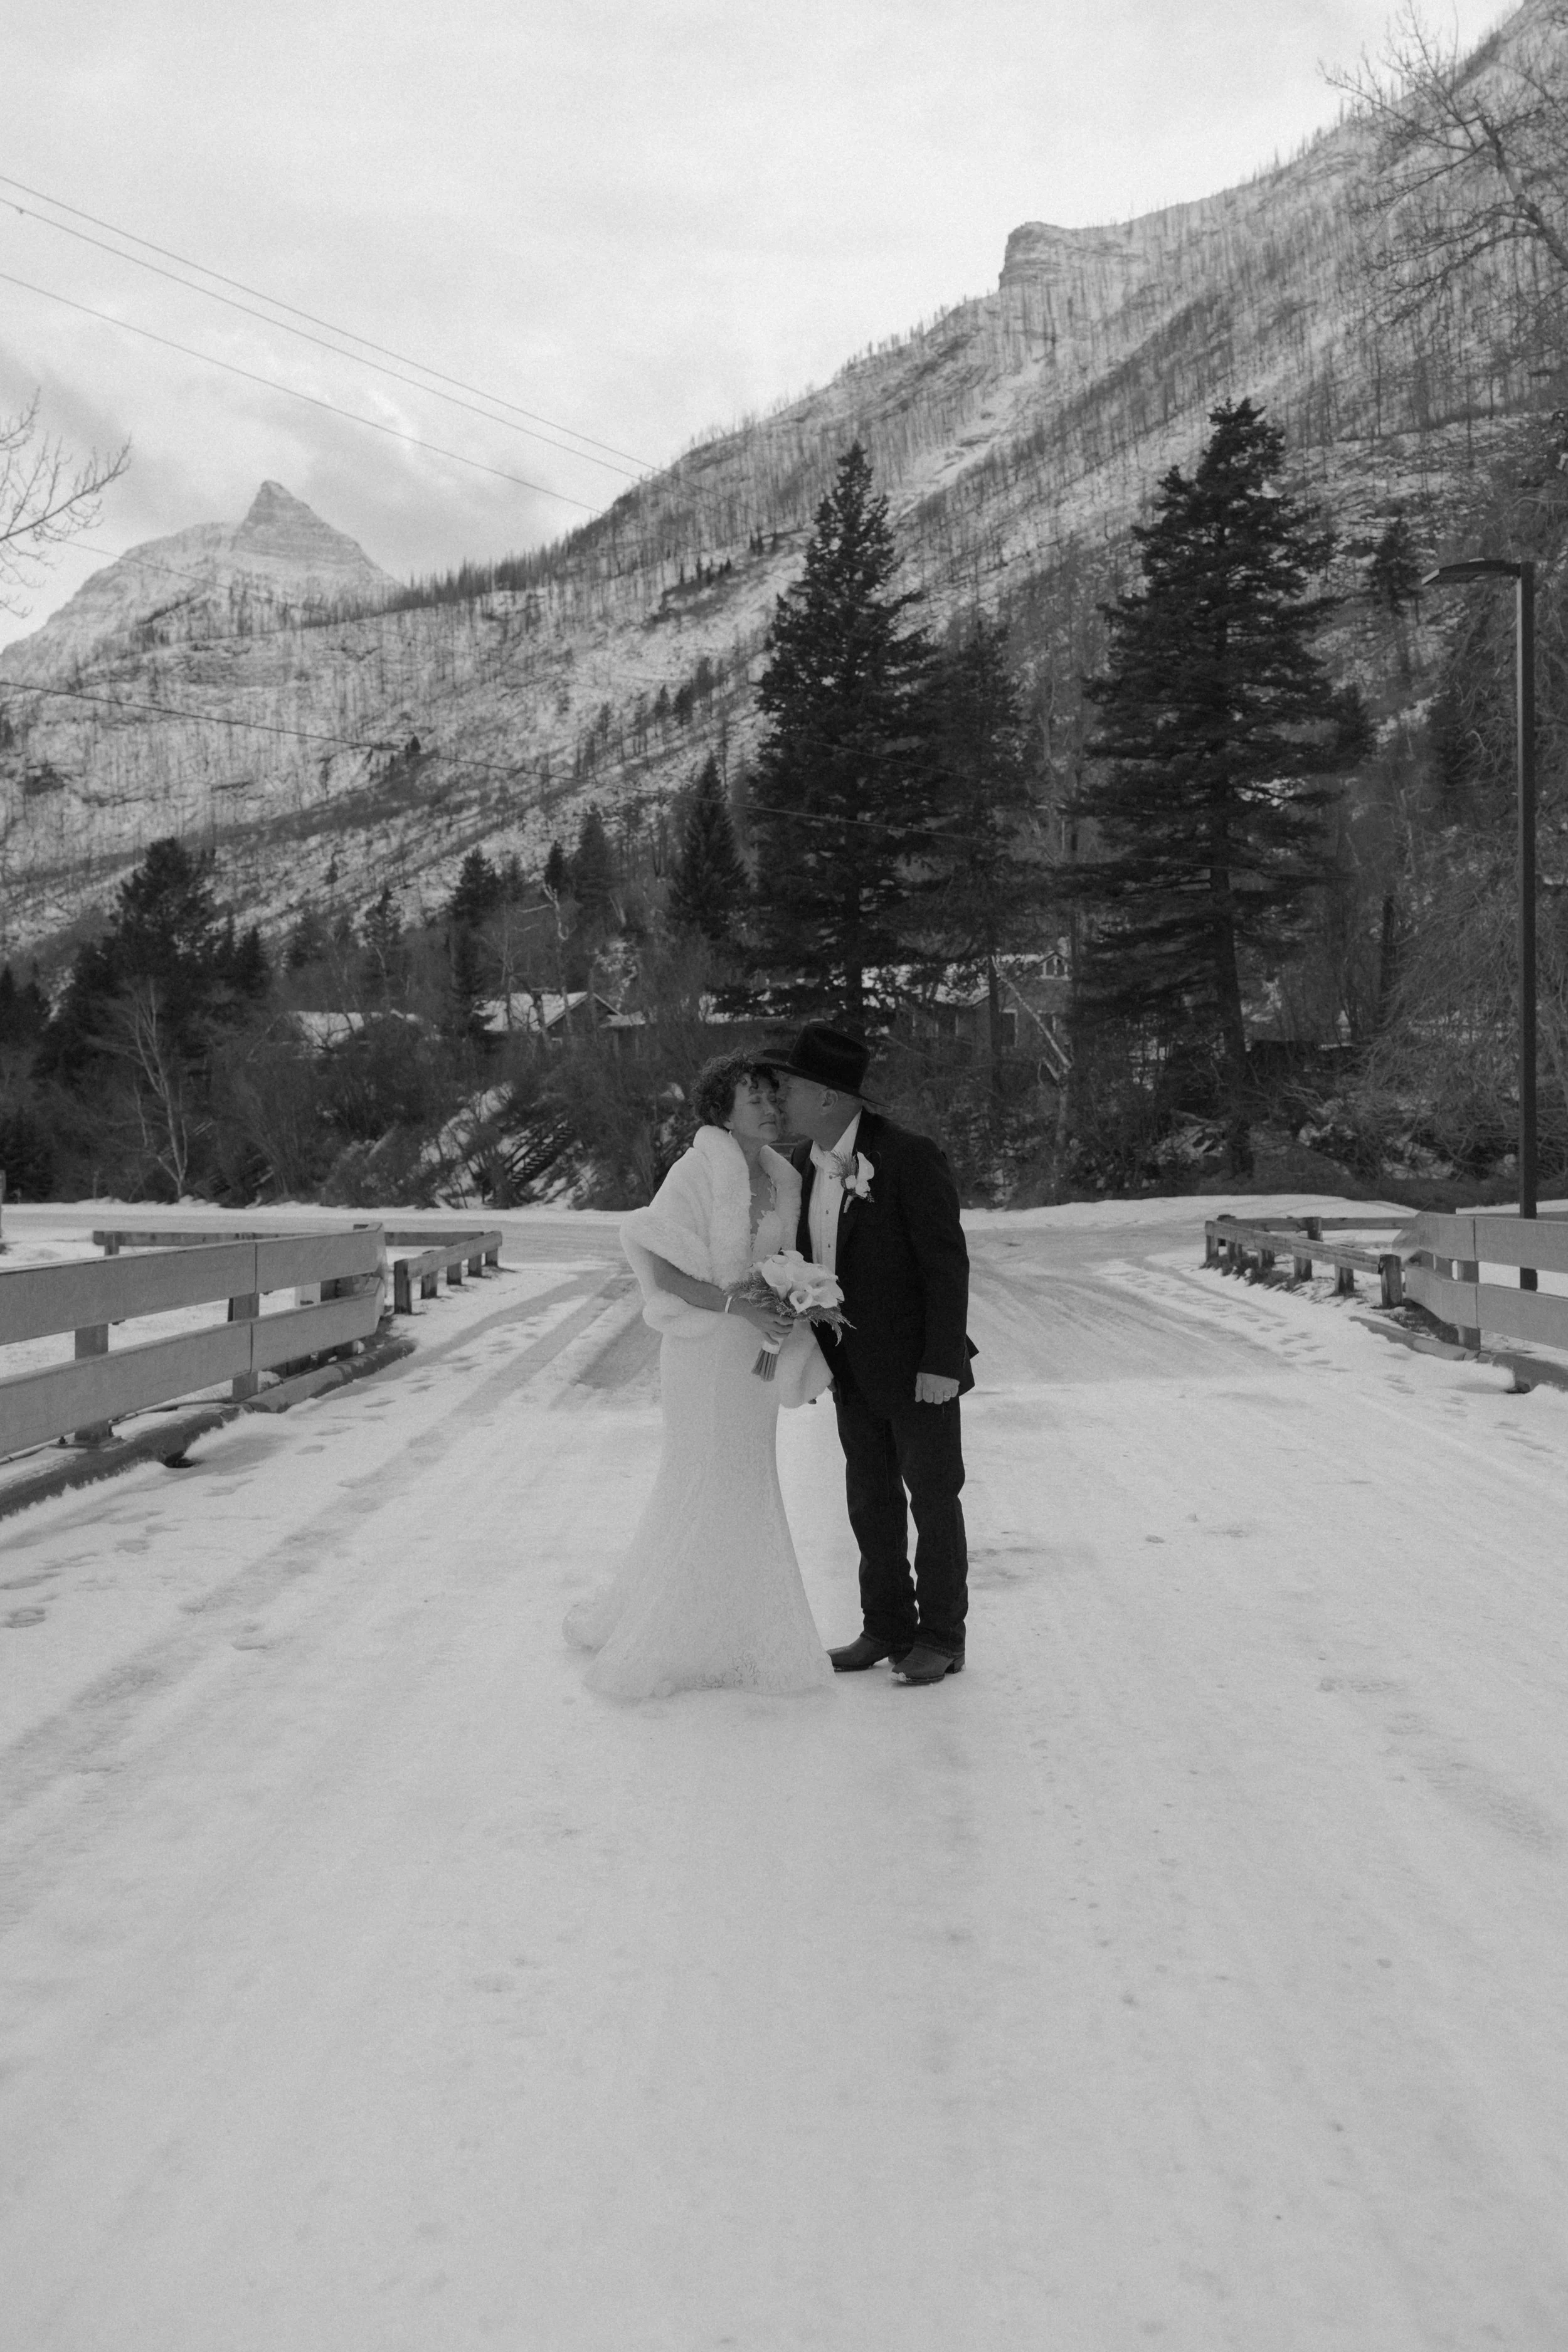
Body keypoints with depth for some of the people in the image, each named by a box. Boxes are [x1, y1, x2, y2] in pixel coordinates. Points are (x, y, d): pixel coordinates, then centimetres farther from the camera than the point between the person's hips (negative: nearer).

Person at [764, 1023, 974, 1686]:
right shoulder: (804, 1162, 2)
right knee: (871, 1500, 13)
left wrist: (942, 1363, -21)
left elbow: (947, 1263, -18)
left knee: (932, 1496, 6)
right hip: (856, 1368, 7)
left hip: (917, 1365, -7)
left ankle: (941, 1637, 18)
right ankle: (886, 1629, 25)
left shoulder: (909, 1157, -19)